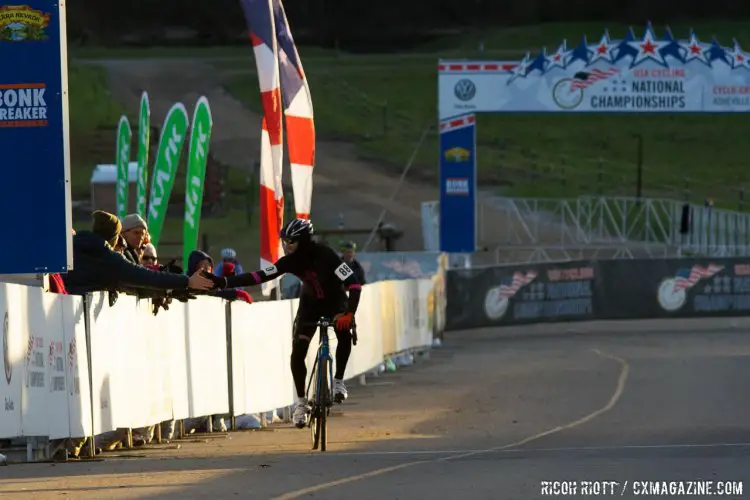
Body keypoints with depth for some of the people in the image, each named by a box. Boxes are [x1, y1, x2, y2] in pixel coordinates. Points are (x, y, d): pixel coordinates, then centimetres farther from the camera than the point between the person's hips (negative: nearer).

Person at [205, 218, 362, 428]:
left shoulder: (324, 255, -31)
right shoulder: (290, 261, -19)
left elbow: (353, 283, -36)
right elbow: (259, 277, -25)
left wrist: (349, 313, -50)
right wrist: (222, 282, -34)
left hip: (335, 301, -3)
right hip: (310, 303, 3)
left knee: (344, 332, -33)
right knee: (298, 351, -14)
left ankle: (338, 380, -13)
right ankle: (301, 403, -3)